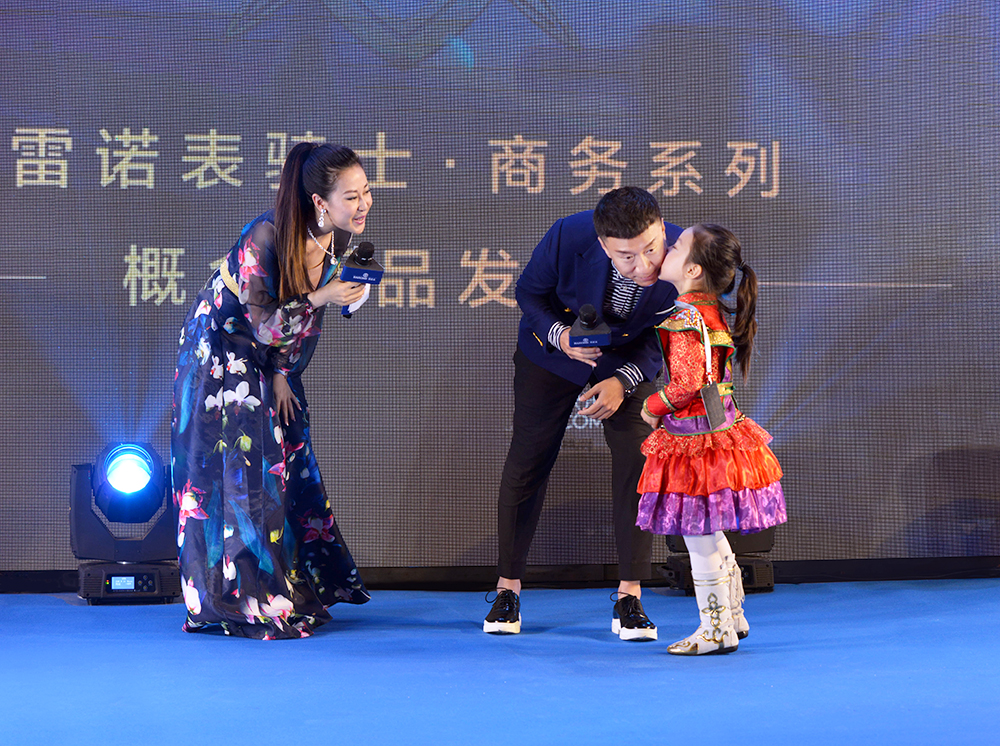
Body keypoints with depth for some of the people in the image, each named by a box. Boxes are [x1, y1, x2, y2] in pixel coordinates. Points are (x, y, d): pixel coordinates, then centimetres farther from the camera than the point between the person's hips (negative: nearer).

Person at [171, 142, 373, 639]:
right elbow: (264, 323, -26)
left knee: (286, 463, 10)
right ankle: (242, 601, 0)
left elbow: (303, 319, 3)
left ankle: (302, 588, 20)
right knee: (238, 467, -8)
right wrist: (320, 297, -37)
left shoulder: (340, 240, -10)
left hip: (270, 359, 7)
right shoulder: (265, 238, -31)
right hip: (221, 351, -7)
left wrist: (281, 374, 2)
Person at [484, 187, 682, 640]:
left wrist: (623, 381, -28)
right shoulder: (568, 237, -36)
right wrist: (560, 335, -33)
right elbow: (529, 292, -14)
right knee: (528, 461, 4)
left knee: (638, 462, -9)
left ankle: (630, 598, 1)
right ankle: (508, 589, 18)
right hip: (553, 348, 0)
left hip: (629, 360, 1)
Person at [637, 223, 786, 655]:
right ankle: (732, 618, 27)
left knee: (699, 538, -1)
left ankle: (716, 629, 6)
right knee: (709, 535, 18)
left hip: (694, 437, -10)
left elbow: (688, 381, -24)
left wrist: (654, 407, -10)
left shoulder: (684, 317, -18)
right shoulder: (714, 312, 10)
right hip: (720, 429, 10)